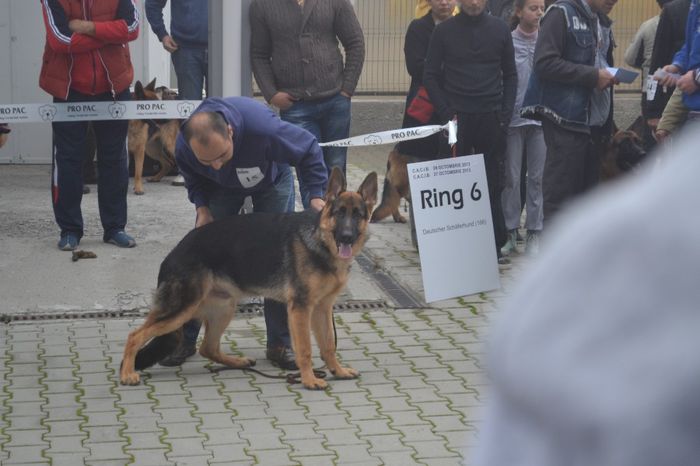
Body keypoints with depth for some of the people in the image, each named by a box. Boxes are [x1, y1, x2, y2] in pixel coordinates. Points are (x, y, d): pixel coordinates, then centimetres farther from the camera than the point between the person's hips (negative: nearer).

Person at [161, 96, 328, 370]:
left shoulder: (263, 128, -46)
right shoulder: (184, 147, -34)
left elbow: (308, 150, -27)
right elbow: (194, 179, -7)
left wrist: (316, 194, -32)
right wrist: (202, 207, -22)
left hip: (271, 180, -2)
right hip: (221, 188, 2)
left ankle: (280, 344, 4)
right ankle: (185, 338, 10)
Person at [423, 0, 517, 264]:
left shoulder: (499, 29, 7)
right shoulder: (444, 31, 1)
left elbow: (510, 74, 11)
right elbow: (430, 76, 2)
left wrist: (506, 112, 0)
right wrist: (446, 113, -7)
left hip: (491, 119, 1)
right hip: (457, 117, -1)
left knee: (493, 184, 3)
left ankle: (495, 245, 8)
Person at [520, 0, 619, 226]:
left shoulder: (603, 23, 17)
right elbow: (545, 63, -17)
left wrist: (610, 76, 9)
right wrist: (593, 76, -17)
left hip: (594, 121, 8)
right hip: (566, 120, -8)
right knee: (560, 193, -6)